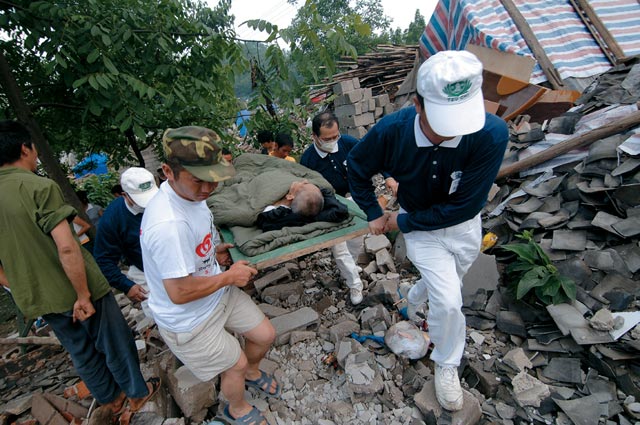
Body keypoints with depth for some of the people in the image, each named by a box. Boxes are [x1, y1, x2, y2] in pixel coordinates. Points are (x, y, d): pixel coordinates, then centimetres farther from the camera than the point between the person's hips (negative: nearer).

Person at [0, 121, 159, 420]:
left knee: (81, 352, 24)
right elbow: (67, 247, -28)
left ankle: (109, 399, 44)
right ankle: (137, 393, 35)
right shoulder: (39, 187, -19)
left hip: (37, 300, 7)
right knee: (114, 344, 15)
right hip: (74, 291, -7)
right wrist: (83, 295, -20)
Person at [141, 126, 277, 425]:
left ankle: (251, 372, 51)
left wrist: (212, 253, -2)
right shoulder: (168, 224, -38)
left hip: (220, 294, 8)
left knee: (265, 335, 16)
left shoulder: (190, 191, -8)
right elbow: (179, 293, -31)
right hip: (189, 321, -7)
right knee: (235, 364, 13)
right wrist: (229, 277, -19)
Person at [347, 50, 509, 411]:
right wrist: (374, 214, -5)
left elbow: (465, 205, -26)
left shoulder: (492, 134, -32)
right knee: (449, 300, -9)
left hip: (463, 226, 2)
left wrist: (403, 222, -19)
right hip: (418, 227, -1)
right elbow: (357, 168, -7)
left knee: (442, 287, 24)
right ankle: (447, 366, 22)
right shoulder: (391, 131, -28)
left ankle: (413, 302, 61)